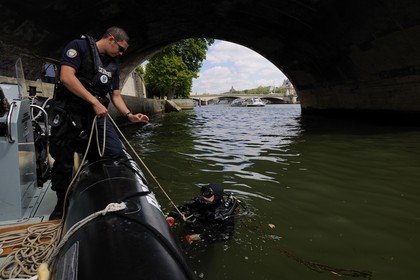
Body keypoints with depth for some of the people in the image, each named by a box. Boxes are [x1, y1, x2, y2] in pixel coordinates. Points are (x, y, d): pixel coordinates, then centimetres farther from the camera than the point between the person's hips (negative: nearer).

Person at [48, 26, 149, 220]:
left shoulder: (114, 64, 16)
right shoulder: (79, 46, -4)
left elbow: (116, 95, 15)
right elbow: (66, 76, -18)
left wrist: (129, 115, -1)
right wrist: (94, 102, -21)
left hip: (96, 116, 5)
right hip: (67, 115, -5)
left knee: (117, 154, -13)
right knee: (63, 164, 5)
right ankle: (62, 206, 26)